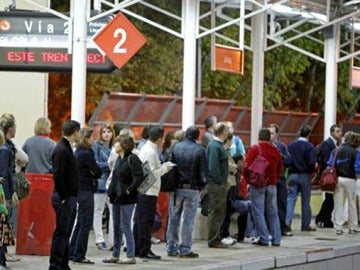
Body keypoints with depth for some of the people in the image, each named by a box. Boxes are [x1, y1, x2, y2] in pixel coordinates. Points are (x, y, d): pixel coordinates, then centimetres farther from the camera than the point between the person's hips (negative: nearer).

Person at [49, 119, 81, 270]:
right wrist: (63, 197, -19)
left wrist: (72, 198, 15)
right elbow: (57, 176, -22)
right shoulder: (61, 150, -16)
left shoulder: (66, 148, 15)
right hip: (64, 198, -10)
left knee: (65, 233, 13)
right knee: (61, 232, -6)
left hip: (70, 197, 10)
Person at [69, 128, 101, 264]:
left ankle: (72, 252, 20)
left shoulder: (78, 152, 12)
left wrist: (91, 173, -3)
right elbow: (98, 171, -13)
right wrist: (93, 175, 5)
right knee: (86, 223, -4)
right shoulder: (86, 154, -17)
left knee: (80, 222, 16)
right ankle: (79, 255, -2)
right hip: (86, 191, -10)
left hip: (80, 190, 10)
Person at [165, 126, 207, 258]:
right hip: (192, 189, -3)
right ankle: (185, 249, 0)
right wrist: (202, 185, 10)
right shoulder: (199, 150, -6)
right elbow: (203, 172, -4)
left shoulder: (176, 147, 1)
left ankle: (171, 248, 12)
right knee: (188, 220, 1)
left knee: (174, 219, 10)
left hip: (176, 188, 3)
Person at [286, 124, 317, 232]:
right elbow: (312, 162, -18)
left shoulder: (290, 145, 2)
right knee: (305, 201, 8)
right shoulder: (309, 147, -11)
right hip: (305, 176, -3)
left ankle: (287, 221, -15)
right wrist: (312, 171, 1)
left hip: (293, 175, 3)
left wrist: (290, 169, 12)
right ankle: (305, 225, 15)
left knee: (291, 199, 2)